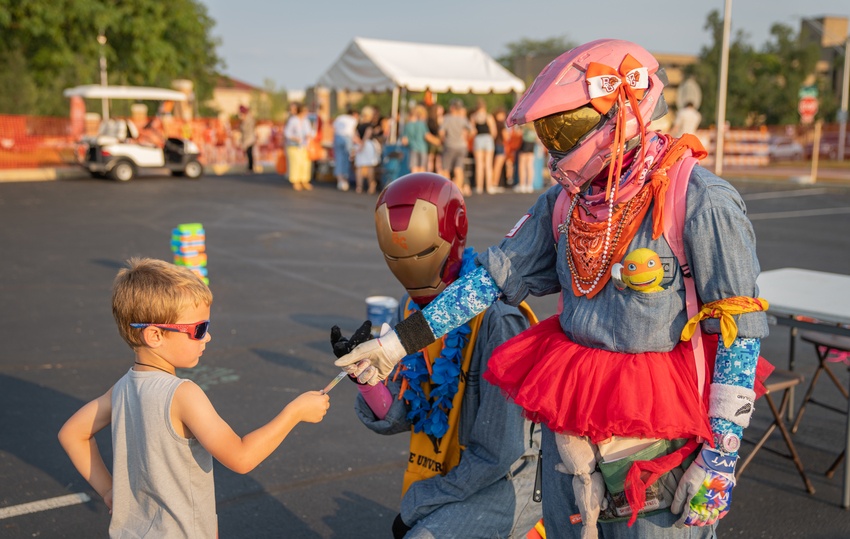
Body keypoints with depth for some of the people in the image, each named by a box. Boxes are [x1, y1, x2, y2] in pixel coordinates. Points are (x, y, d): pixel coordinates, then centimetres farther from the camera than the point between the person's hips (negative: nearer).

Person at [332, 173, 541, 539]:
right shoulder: (411, 310, -1)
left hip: (503, 482, -7)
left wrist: (419, 503, -13)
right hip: (440, 479, 7)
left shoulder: (496, 322, -23)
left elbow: (496, 453, -20)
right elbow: (394, 418, -2)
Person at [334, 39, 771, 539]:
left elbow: (741, 332, -14)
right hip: (568, 424, 6)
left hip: (658, 439, -5)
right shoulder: (565, 201, 2)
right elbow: (496, 275, 7)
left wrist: (720, 457, -14)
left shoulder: (700, 202, -16)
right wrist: (399, 342, 6)